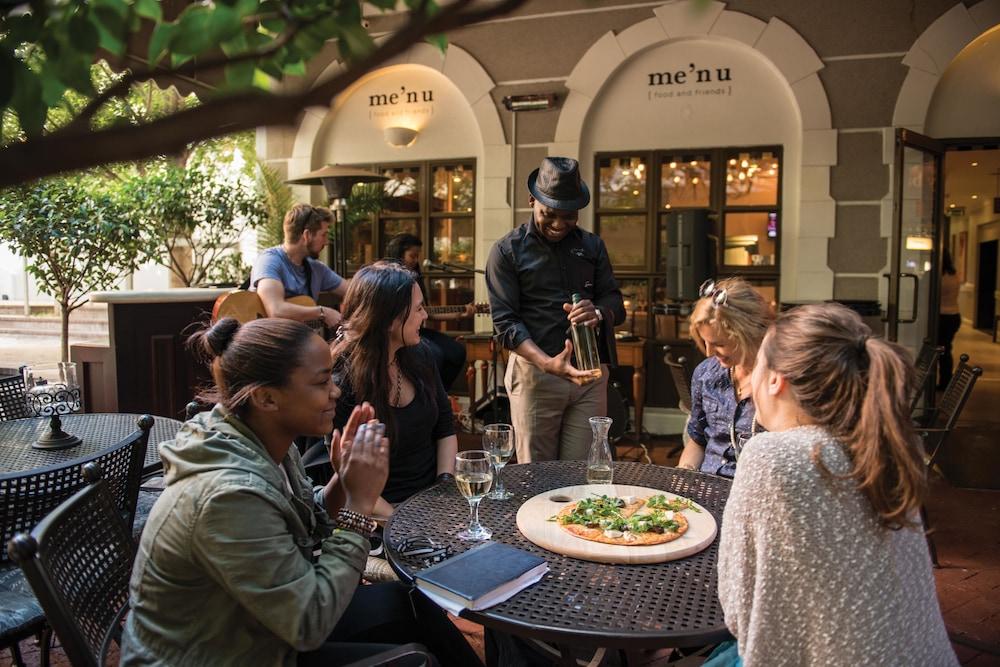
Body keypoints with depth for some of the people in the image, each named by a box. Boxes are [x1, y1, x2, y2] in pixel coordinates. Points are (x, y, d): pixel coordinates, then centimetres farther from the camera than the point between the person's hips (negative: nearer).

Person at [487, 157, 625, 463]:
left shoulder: (592, 246, 11)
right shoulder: (507, 251, -1)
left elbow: (616, 303, 8)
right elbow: (505, 323, -8)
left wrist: (598, 313, -17)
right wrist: (549, 363, -24)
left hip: (590, 372, 3)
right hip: (535, 374, -3)